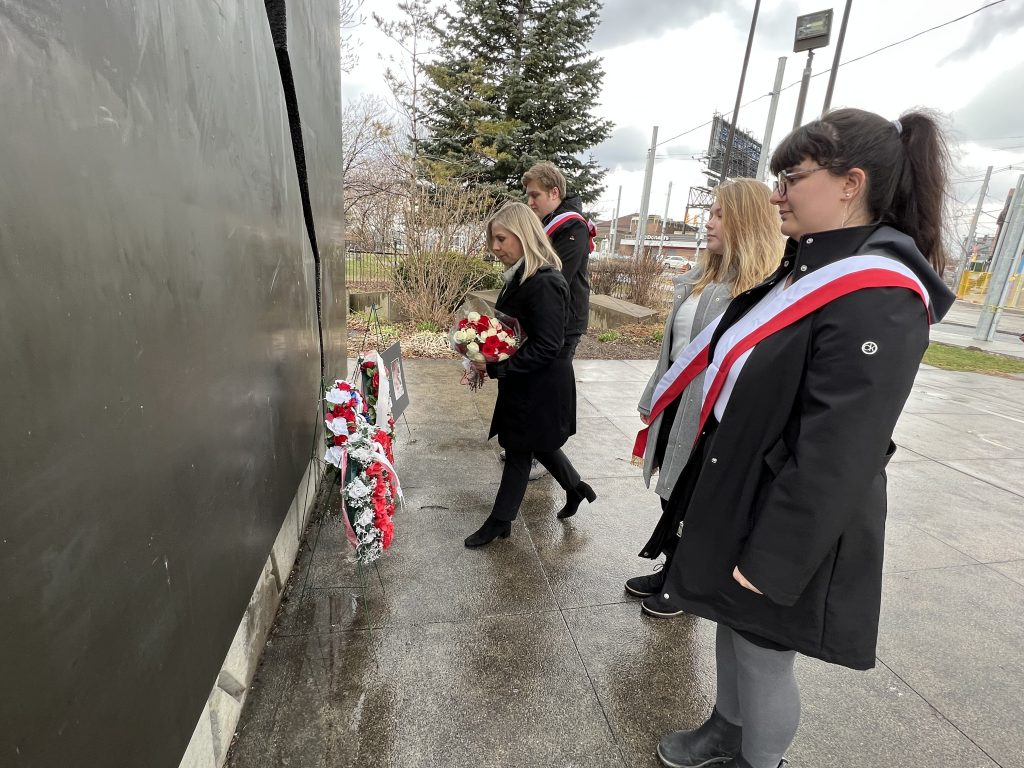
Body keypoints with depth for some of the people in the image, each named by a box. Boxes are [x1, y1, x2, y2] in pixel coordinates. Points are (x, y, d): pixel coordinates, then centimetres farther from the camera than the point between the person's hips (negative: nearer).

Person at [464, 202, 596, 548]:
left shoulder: (545, 283, -24)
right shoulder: (520, 277, 5)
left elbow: (546, 347, -25)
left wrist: (495, 368, -24)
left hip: (540, 386, -9)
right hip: (525, 381, 9)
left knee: (518, 450, 6)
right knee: (537, 444, 22)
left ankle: (500, 521, 25)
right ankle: (575, 488, 43)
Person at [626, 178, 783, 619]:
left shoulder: (762, 286, -18)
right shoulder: (702, 276, 9)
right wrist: (653, 399, 17)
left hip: (709, 413, -7)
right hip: (674, 401, 8)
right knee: (670, 493, 19)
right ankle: (671, 570, 42)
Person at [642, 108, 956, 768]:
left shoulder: (877, 303, -23)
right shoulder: (807, 271, 8)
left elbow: (835, 457, -25)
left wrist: (770, 560, -19)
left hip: (786, 528, -9)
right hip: (736, 500, 9)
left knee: (764, 658, 14)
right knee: (732, 633, 26)